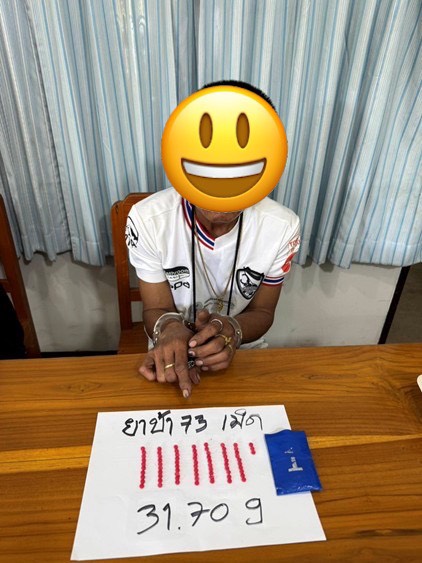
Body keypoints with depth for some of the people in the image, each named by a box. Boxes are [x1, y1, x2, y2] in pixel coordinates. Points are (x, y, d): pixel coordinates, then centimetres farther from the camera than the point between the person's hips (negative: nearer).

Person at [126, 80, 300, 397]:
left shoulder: (282, 227, -17)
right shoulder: (147, 219, -19)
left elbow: (262, 311, -6)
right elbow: (156, 309, -10)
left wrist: (232, 330, -26)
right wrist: (168, 327, -32)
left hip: (244, 353, 1)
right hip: (173, 357, 0)